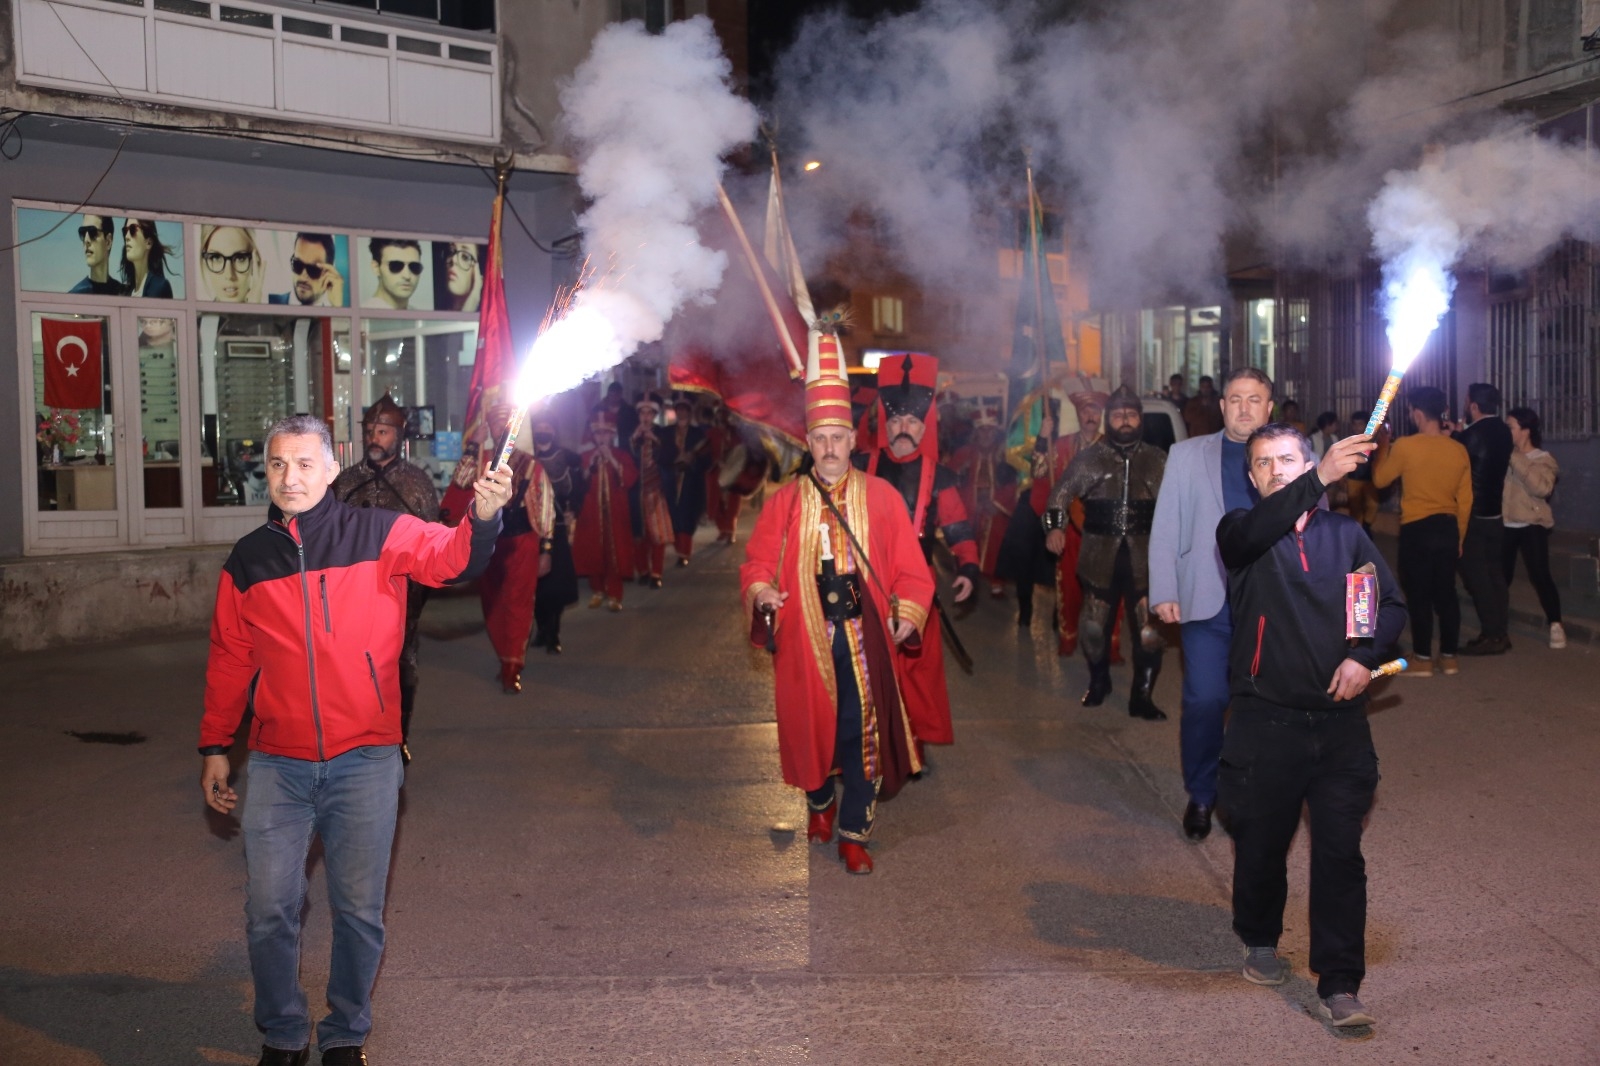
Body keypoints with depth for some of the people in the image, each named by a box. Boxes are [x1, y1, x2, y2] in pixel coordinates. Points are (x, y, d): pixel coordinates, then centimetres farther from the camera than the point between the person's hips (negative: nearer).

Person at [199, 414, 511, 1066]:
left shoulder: (379, 535, -2)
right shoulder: (247, 561, 7)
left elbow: (450, 558, -18)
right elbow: (229, 662, 14)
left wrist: (484, 517, -40)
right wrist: (214, 749, 14)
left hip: (364, 760, -2)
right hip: (277, 763, 2)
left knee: (359, 910, 6)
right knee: (270, 909, 3)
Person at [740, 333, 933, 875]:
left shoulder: (881, 496, 5)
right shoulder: (785, 501, 7)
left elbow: (910, 567, 4)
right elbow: (758, 559, 5)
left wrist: (906, 616, -9)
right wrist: (761, 591, -17)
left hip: (864, 636, -1)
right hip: (805, 637, 1)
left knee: (863, 731, -1)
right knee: (811, 723, 10)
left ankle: (854, 833, 11)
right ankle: (820, 803, 38)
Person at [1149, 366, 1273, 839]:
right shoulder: (1187, 455, 9)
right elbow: (1165, 529, 6)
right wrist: (1164, 593, -3)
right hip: (1207, 601, 0)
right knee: (1205, 701, -5)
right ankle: (1201, 796, 14)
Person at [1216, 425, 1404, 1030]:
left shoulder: (1346, 535, 9)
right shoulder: (1242, 533, 0)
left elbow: (1392, 605, 11)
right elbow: (1255, 530, -25)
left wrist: (1366, 656, -9)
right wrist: (1320, 478, -39)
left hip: (1340, 722, 1)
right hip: (1266, 723, -1)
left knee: (1340, 854, -2)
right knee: (1261, 844, 12)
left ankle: (1339, 986, 3)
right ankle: (1260, 940, 38)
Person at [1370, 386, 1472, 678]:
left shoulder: (1404, 446, -12)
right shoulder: (1459, 450, 1)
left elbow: (1380, 480, 3)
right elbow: (1465, 500, 6)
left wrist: (1382, 444, 15)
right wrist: (1458, 536, 17)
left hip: (1416, 530, -4)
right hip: (1448, 528, 4)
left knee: (1419, 595, 3)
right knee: (1446, 593, 12)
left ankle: (1423, 659, 7)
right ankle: (1449, 657, 17)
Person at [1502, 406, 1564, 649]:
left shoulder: (1543, 459, -6)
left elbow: (1542, 487, -24)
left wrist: (1516, 460, -23)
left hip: (1532, 525, -4)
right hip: (1505, 524, 4)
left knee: (1539, 575, -9)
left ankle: (1555, 624, 2)